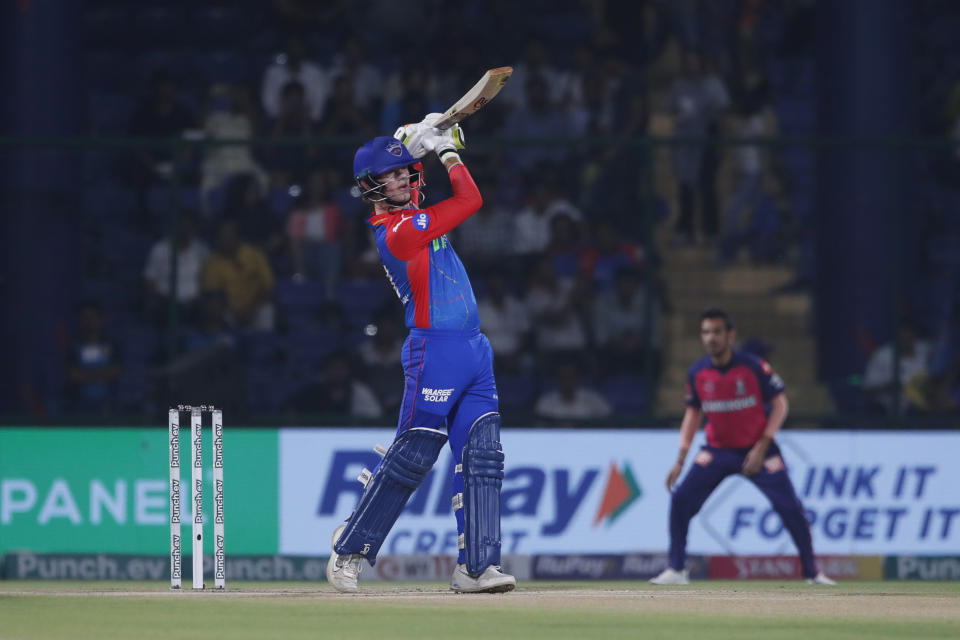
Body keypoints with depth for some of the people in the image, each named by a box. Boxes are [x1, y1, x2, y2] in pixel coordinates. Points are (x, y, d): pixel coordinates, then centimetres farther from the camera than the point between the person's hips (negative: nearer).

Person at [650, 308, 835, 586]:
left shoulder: (754, 366, -17)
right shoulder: (697, 373, -6)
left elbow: (779, 404, -9)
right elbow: (693, 413, 7)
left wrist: (762, 448, -17)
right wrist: (680, 460, 1)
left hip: (757, 449, -3)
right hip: (717, 449, 3)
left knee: (790, 507, -11)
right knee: (681, 499, -11)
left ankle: (812, 572, 5)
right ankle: (676, 570, 1)